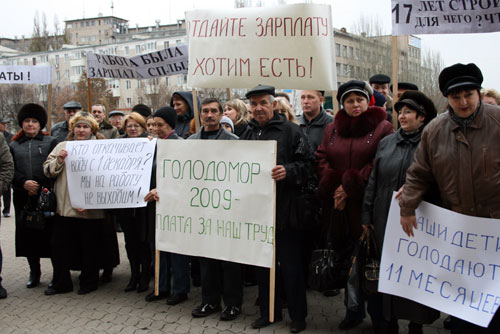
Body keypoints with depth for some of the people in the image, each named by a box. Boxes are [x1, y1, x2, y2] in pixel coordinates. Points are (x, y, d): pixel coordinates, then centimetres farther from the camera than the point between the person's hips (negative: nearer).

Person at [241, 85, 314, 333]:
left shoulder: (290, 131, -3)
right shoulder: (249, 134, 14)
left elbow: (306, 163, -9)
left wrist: (288, 171, -25)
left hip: (284, 209, -5)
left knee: (290, 264, 2)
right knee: (263, 263, 13)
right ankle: (269, 311, 27)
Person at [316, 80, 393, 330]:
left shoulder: (382, 128, 0)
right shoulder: (332, 129, 15)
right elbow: (322, 160, 8)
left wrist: (351, 185, -14)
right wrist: (334, 187, -8)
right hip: (339, 208, 4)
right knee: (347, 258, 10)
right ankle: (353, 310, 24)